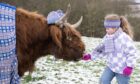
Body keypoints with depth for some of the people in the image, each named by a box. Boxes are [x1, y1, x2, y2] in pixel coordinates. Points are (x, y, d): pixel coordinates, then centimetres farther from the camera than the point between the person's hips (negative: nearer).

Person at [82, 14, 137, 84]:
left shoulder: (124, 37, -22)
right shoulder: (107, 37, -1)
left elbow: (131, 52, -18)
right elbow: (101, 50, 6)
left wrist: (130, 67, -21)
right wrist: (90, 56, -4)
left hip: (122, 69, -6)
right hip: (111, 66, 6)